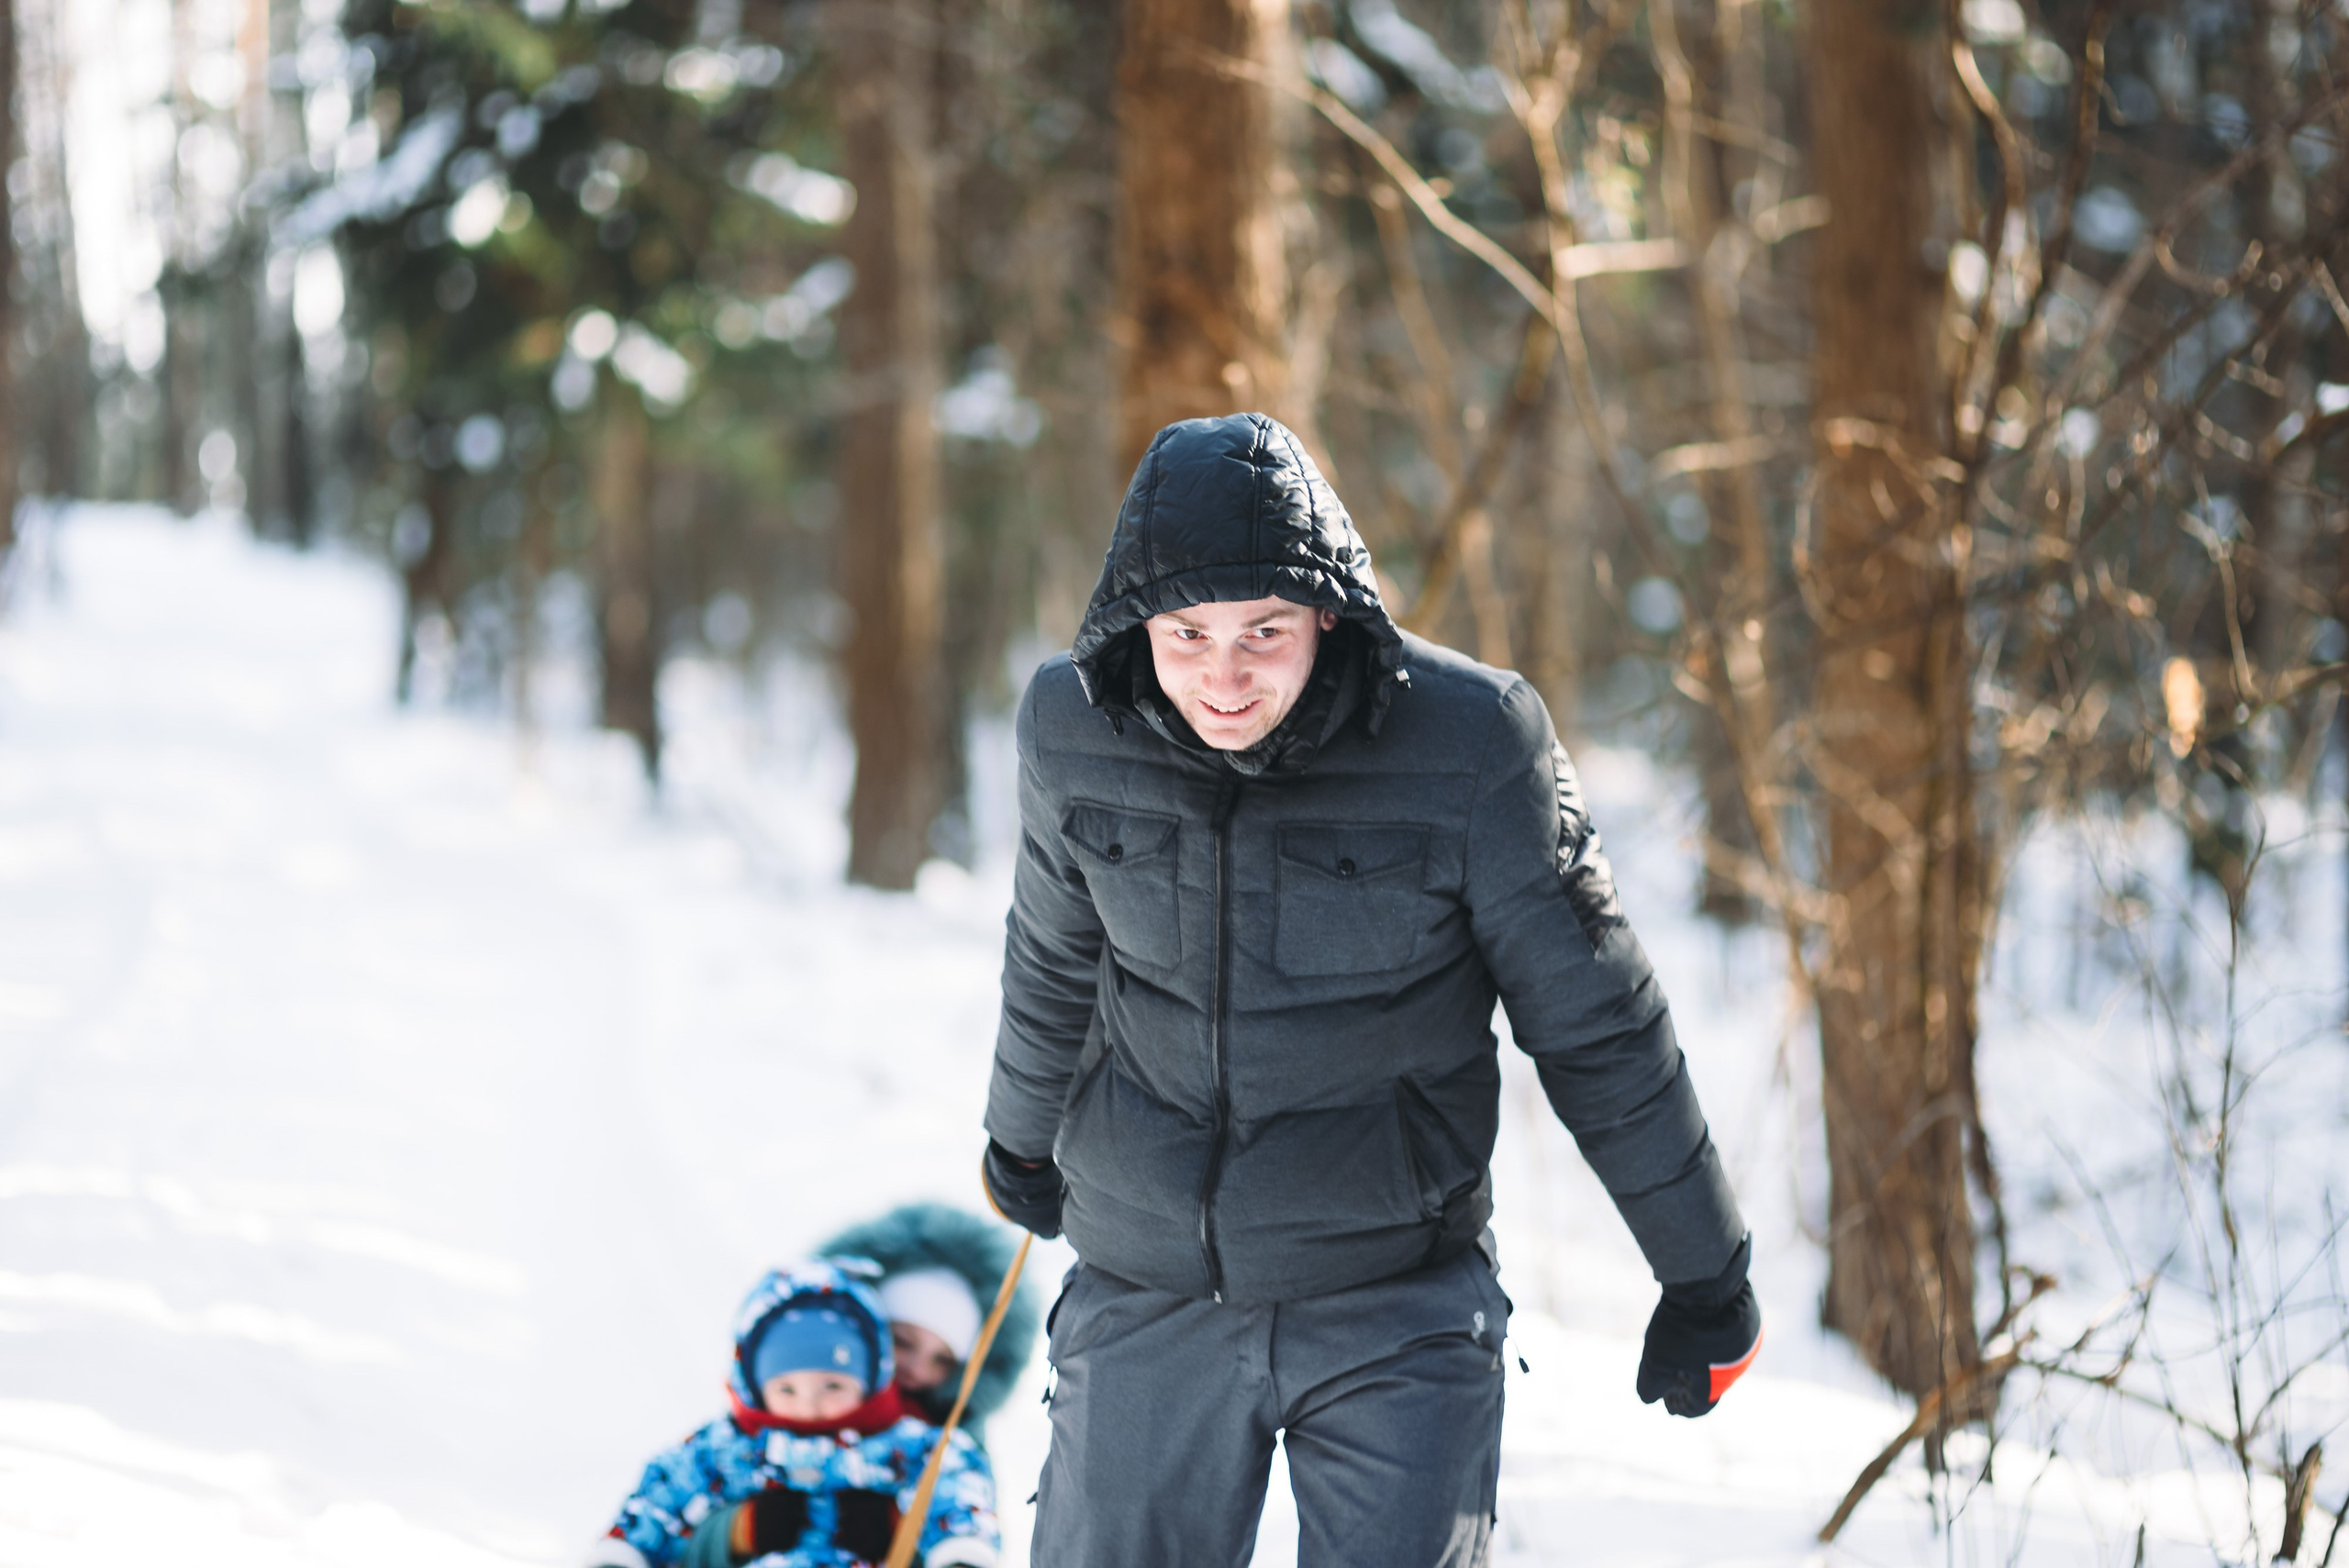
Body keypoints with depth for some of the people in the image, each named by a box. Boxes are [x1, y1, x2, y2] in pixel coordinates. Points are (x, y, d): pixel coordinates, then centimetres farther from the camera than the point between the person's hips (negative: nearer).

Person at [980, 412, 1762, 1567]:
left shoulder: (1469, 744, -16)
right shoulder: (1071, 731, -7)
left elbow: (1594, 1024, -5)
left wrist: (1703, 1275, 2)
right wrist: (1021, 1133, 31)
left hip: (1398, 1309, -3)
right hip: (1146, 1297, 3)